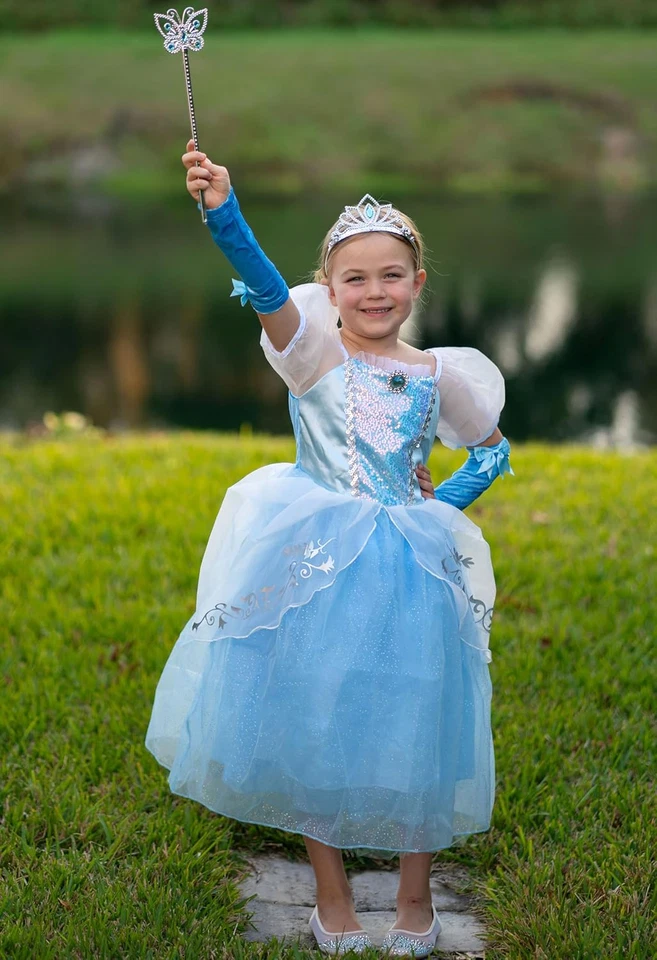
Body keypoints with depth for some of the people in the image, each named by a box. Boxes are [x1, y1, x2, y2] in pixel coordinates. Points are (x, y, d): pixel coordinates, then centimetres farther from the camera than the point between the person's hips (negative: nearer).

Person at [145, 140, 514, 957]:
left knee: (409, 726, 8)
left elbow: (494, 449, 19)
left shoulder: (439, 374, 4)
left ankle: (415, 894, 28)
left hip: (409, 571, 2)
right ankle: (330, 891, 26)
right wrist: (223, 213, -41)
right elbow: (266, 289, -25)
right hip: (315, 566, -2)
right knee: (310, 724, 7)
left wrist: (447, 501, 4)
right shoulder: (314, 350, -5)